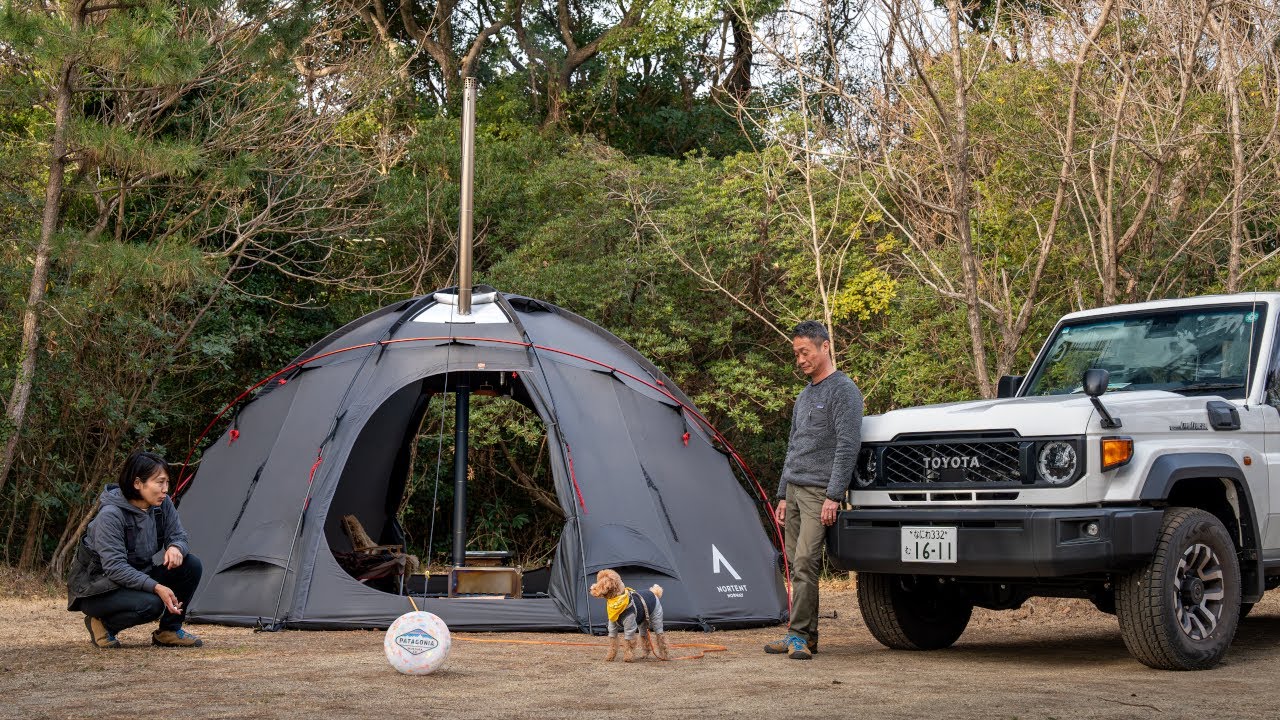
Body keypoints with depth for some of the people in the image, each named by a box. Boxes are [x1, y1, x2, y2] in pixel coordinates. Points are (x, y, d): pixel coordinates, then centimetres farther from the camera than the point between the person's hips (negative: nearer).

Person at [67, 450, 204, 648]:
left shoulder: (162, 505, -6)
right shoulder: (110, 515, -27)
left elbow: (178, 536, 1)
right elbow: (114, 567, -29)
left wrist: (176, 548, -25)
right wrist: (156, 587, -37)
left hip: (137, 577, 7)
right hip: (96, 587, -7)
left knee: (191, 564, -13)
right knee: (150, 604, -34)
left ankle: (169, 631, 0)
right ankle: (103, 624, -4)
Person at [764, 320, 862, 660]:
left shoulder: (843, 390, -6)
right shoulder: (804, 396, 21)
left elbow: (848, 445, -13)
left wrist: (833, 495, -18)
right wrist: (782, 495, 21)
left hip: (820, 491, -8)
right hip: (795, 489, 8)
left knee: (805, 562, -16)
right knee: (796, 565, 6)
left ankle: (800, 634, -15)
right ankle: (804, 636, 10)